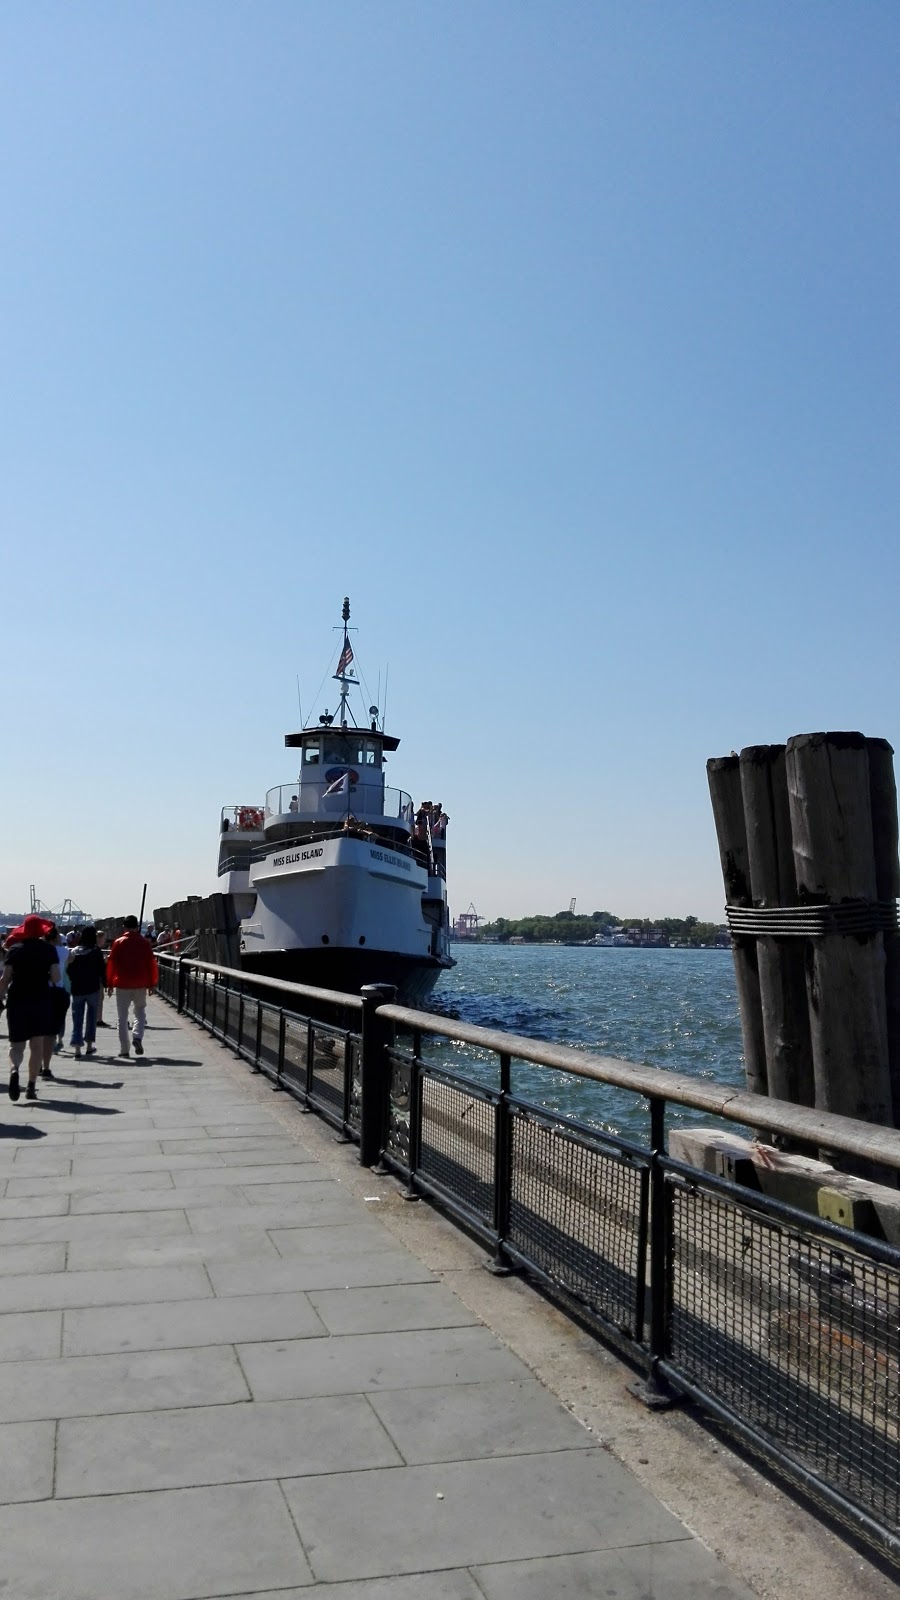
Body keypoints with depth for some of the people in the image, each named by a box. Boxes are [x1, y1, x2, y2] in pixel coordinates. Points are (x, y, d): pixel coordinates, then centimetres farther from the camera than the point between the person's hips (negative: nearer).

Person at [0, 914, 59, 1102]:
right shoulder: (49, 949, -1)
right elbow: (56, 978, -5)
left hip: (17, 1000, 0)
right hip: (42, 1000, 0)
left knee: (16, 1044, 8)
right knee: (37, 1045, 6)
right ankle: (31, 1087, 2)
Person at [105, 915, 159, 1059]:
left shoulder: (118, 943, -2)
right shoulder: (144, 943, 0)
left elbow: (111, 964, -1)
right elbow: (151, 963, 1)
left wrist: (110, 984, 6)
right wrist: (152, 983, 9)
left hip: (122, 984, 0)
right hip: (140, 985, 1)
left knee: (123, 1017, 6)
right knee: (140, 1013, 15)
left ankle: (124, 1049, 5)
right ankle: (137, 1037, -10)